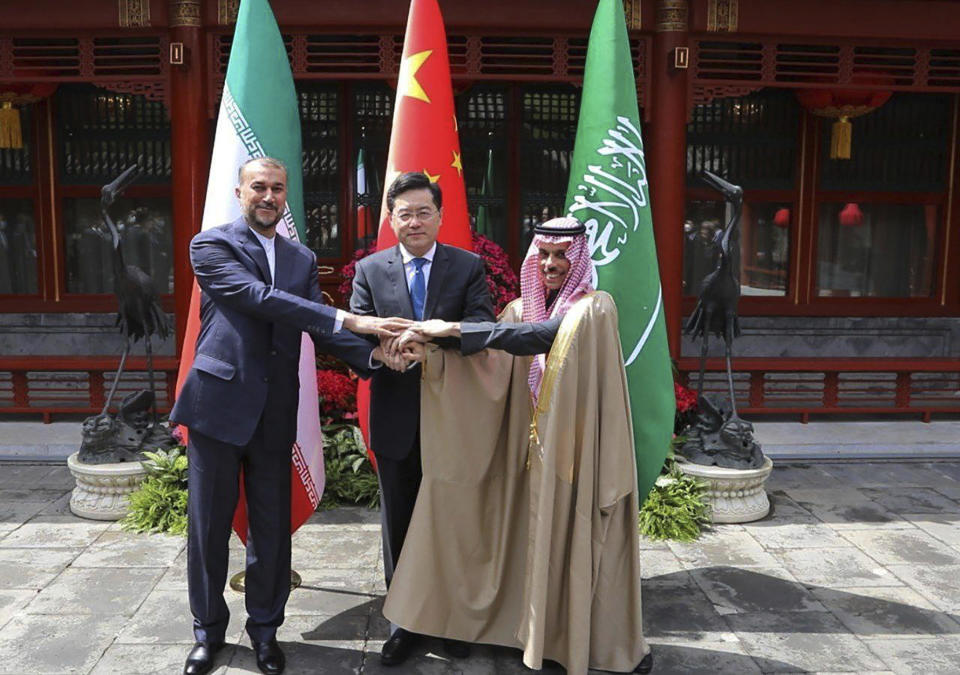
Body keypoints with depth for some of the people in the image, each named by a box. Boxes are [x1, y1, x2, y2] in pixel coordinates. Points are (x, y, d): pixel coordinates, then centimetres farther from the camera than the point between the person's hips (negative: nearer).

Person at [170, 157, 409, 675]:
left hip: (275, 413, 4)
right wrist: (350, 320, -25)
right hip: (218, 405, -3)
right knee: (209, 526, 9)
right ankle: (208, 631, 29)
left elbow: (322, 331, 6)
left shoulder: (303, 260, 12)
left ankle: (265, 627, 30)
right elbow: (259, 297, -19)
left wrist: (372, 354, -14)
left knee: (273, 527, 10)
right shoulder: (211, 245, -4)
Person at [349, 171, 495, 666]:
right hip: (395, 420, 1)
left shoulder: (469, 267, 0)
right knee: (398, 524, 12)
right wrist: (383, 349, -29)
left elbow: (481, 326, -14)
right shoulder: (369, 270, 4)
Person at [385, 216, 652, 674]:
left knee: (585, 541, 3)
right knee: (537, 537, 11)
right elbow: (489, 364, -2)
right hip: (535, 446, 5)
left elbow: (542, 337, -26)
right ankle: (545, 632, 29)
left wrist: (454, 328, -28)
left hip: (581, 448, -5)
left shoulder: (595, 308, -10)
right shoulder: (522, 308, 9)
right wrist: (433, 349, -19)